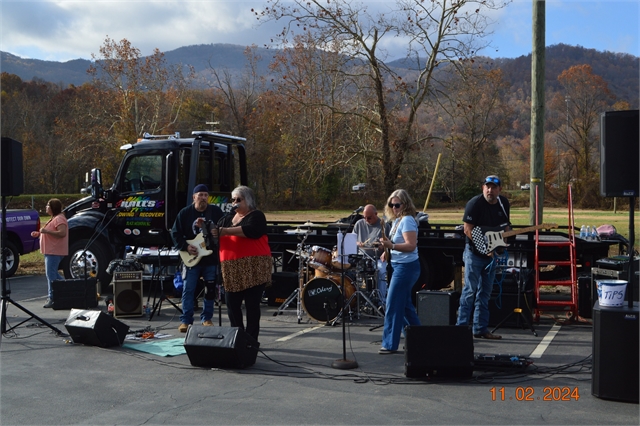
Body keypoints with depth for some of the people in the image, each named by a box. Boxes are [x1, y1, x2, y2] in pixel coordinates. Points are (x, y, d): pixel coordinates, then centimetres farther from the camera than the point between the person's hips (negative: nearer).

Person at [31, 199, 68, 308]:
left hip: (54, 251, -11)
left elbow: (62, 233, -27)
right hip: (50, 251, 12)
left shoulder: (59, 219, -15)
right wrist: (39, 234, 19)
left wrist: (46, 231, -28)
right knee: (53, 273, 17)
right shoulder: (53, 218, 20)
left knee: (51, 274, -10)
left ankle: (51, 298, -7)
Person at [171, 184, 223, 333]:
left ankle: (206, 318, 19)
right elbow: (175, 233, 1)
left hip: (211, 257, 2)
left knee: (210, 289, 7)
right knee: (188, 290, -2)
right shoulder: (185, 213, 0)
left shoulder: (216, 211, 3)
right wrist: (186, 247, -12)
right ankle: (185, 320, 5)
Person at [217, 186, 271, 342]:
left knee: (252, 305, -2)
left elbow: (250, 230, -20)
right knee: (232, 304, 5)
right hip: (232, 270, 6)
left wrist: (225, 231, -23)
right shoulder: (227, 219, 20)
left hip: (252, 268, -6)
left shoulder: (256, 216, 0)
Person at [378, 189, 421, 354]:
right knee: (405, 304, 17)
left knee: (393, 305, -6)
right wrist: (388, 249, 5)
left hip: (406, 267, -10)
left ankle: (390, 344, 0)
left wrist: (392, 246, -33)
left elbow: (411, 245, -25)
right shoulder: (397, 220, 13)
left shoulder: (407, 220, -16)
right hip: (399, 265, 10)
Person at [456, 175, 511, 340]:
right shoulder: (475, 204, -14)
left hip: (492, 254, 6)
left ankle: (481, 329, 14)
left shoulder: (503, 203, 6)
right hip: (474, 253, -6)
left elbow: (505, 226, 18)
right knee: (470, 290, -6)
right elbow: (468, 229, -17)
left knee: (484, 293, 9)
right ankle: (461, 326, 1)